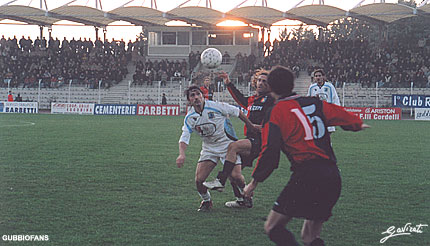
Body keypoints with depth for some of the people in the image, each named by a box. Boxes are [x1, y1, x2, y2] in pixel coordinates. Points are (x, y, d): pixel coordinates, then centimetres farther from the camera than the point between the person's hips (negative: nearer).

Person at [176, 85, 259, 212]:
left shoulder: (216, 106, -16)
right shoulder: (189, 118, -6)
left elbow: (237, 112, -3)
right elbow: (184, 138, -7)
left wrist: (251, 126, 5)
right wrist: (182, 154, -27)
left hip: (227, 144, -3)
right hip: (208, 148, 3)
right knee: (199, 180, -10)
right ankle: (206, 201, 20)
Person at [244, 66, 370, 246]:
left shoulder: (276, 112, 0)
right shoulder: (314, 103, 16)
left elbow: (269, 150, -8)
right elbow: (340, 114, 30)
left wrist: (255, 181, 1)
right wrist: (358, 124, 52)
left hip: (307, 176, -7)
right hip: (333, 177, 7)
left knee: (272, 227, -2)